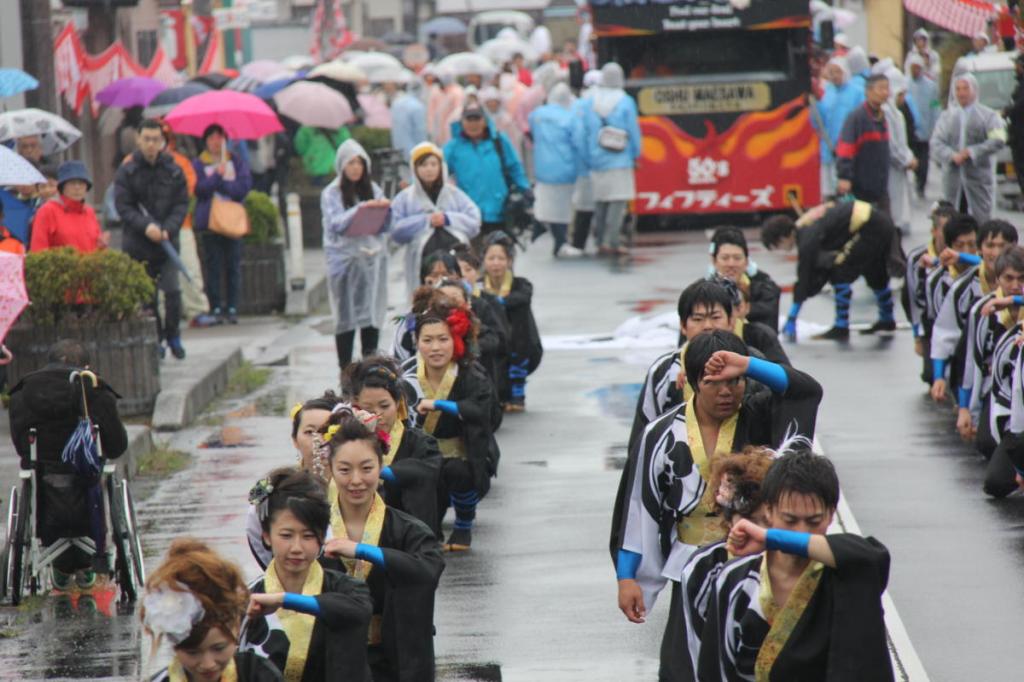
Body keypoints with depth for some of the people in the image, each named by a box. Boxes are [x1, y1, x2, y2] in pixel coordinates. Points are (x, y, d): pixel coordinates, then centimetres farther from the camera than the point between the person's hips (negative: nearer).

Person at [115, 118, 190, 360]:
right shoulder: (127, 172, 0)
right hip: (138, 244, -1)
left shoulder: (174, 171, 4)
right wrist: (145, 226, -19)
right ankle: (155, 338, 15)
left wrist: (168, 229, -12)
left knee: (172, 291, -8)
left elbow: (182, 205, 4)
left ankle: (172, 336, 10)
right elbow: (123, 206, -5)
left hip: (167, 241, 1)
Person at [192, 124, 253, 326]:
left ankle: (232, 308, 3)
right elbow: (199, 188, -8)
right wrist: (218, 176, -13)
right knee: (213, 266, -3)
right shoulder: (198, 164, 7)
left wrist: (220, 183, -8)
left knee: (233, 266, -1)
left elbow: (244, 186, -3)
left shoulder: (237, 162, 11)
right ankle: (216, 308, 0)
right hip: (209, 221, -1)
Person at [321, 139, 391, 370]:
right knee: (346, 315, -3)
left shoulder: (373, 190, 13)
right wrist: (360, 209, -24)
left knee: (373, 313, -2)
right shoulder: (331, 193, 3)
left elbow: (384, 227, 9)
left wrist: (385, 210, -12)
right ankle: (345, 368, 1)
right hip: (345, 258, -3)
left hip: (372, 258, 3)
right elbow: (336, 224, -11)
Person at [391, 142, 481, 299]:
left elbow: (474, 223, 7)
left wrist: (448, 219, -4)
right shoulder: (405, 198, 9)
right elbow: (395, 231, -2)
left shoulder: (454, 194, 13)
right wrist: (425, 221, -6)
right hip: (423, 262, -1)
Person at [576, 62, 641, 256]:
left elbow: (580, 136, 2)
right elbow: (634, 132, -4)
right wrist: (636, 156, 11)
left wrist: (587, 161, 12)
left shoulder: (588, 104, 1)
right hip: (620, 161, -4)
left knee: (600, 202, 13)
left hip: (596, 162, 4)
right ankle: (610, 242, -12)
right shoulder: (626, 102, -8)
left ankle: (600, 242, 17)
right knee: (618, 201, -3)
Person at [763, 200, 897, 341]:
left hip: (870, 228, -10)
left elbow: (804, 277, -18)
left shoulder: (808, 238, -19)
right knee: (875, 275, 28)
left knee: (841, 272, -10)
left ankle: (841, 328, -3)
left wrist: (791, 319, -13)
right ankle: (887, 320, 47)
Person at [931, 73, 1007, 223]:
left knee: (980, 221, -5)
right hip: (953, 179, 3)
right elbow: (936, 143, 2)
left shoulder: (988, 115, 2)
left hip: (979, 180, -3)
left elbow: (998, 141, -11)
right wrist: (952, 156, -17)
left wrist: (970, 152, -16)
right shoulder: (947, 116, 12)